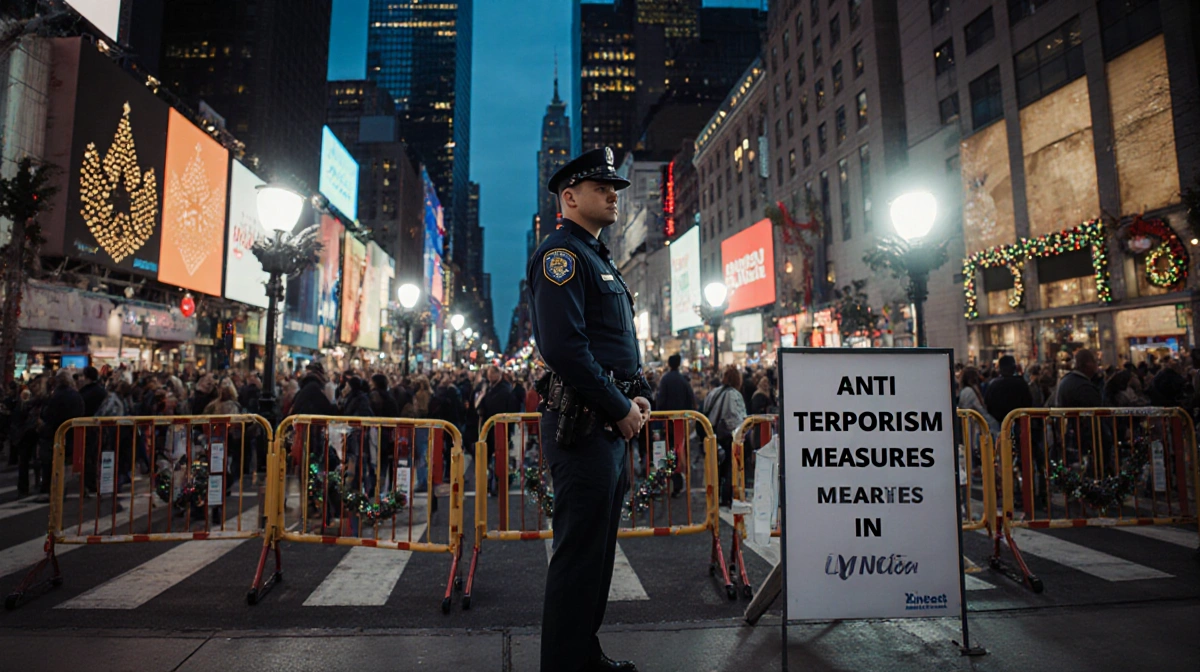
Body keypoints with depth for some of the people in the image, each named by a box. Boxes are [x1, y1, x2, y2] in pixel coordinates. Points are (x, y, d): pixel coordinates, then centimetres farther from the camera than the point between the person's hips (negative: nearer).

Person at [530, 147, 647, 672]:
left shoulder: (598, 258, 21)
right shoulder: (561, 253, -10)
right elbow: (565, 347, -23)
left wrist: (636, 395, 9)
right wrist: (621, 409, -16)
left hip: (612, 426, 11)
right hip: (583, 425, -10)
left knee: (598, 548, 19)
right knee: (580, 552, -1)